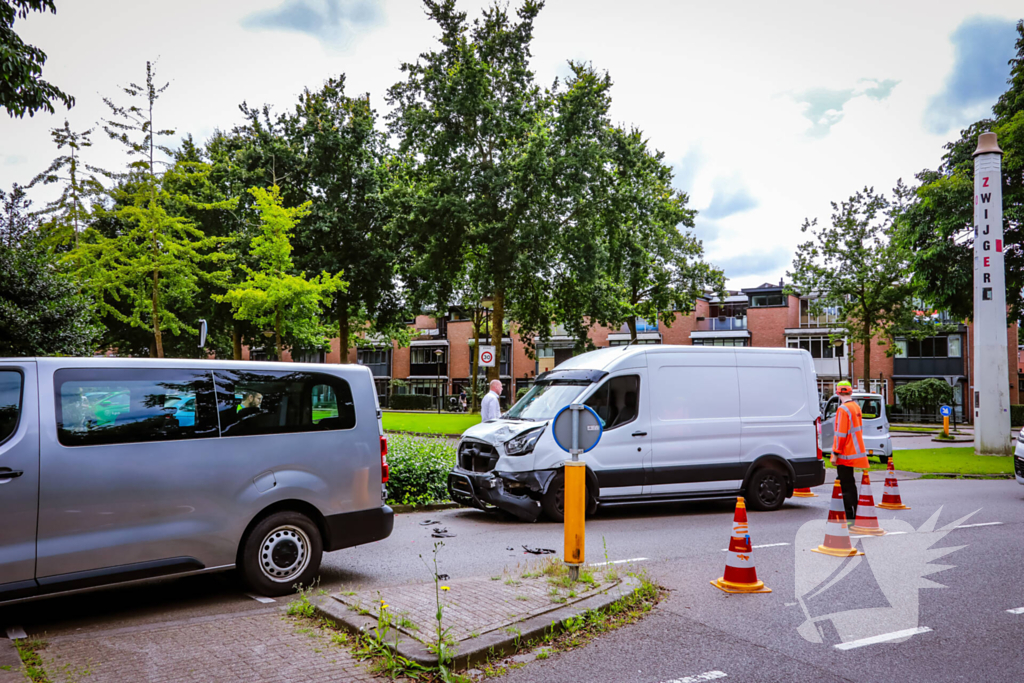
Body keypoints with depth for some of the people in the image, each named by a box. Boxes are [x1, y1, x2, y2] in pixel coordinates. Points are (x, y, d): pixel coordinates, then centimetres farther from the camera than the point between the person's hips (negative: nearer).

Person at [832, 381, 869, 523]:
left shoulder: (843, 409, -18)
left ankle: (850, 517, -4)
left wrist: (835, 453, -16)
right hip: (856, 453, 9)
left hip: (845, 455, -9)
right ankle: (854, 515, 25)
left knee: (847, 487, -5)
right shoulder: (856, 407, 10)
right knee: (851, 484, 18)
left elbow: (841, 434, -21)